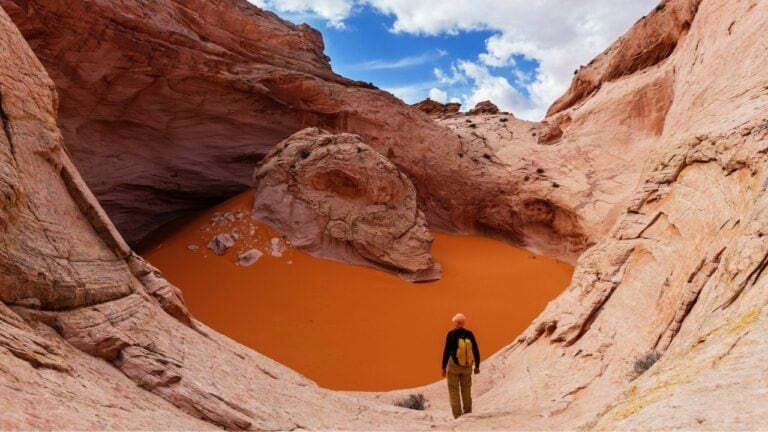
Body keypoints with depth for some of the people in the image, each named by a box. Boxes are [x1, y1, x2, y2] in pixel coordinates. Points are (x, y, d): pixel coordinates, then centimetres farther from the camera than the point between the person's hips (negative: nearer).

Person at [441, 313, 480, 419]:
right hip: (467, 366, 3)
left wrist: (443, 367, -8)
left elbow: (446, 352, -16)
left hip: (453, 366, -3)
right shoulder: (469, 334, -6)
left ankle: (458, 416, 2)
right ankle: (468, 413, 21)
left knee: (454, 391, 6)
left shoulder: (451, 334, -15)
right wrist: (477, 366, 10)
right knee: (466, 390, 19)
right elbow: (476, 351, -2)